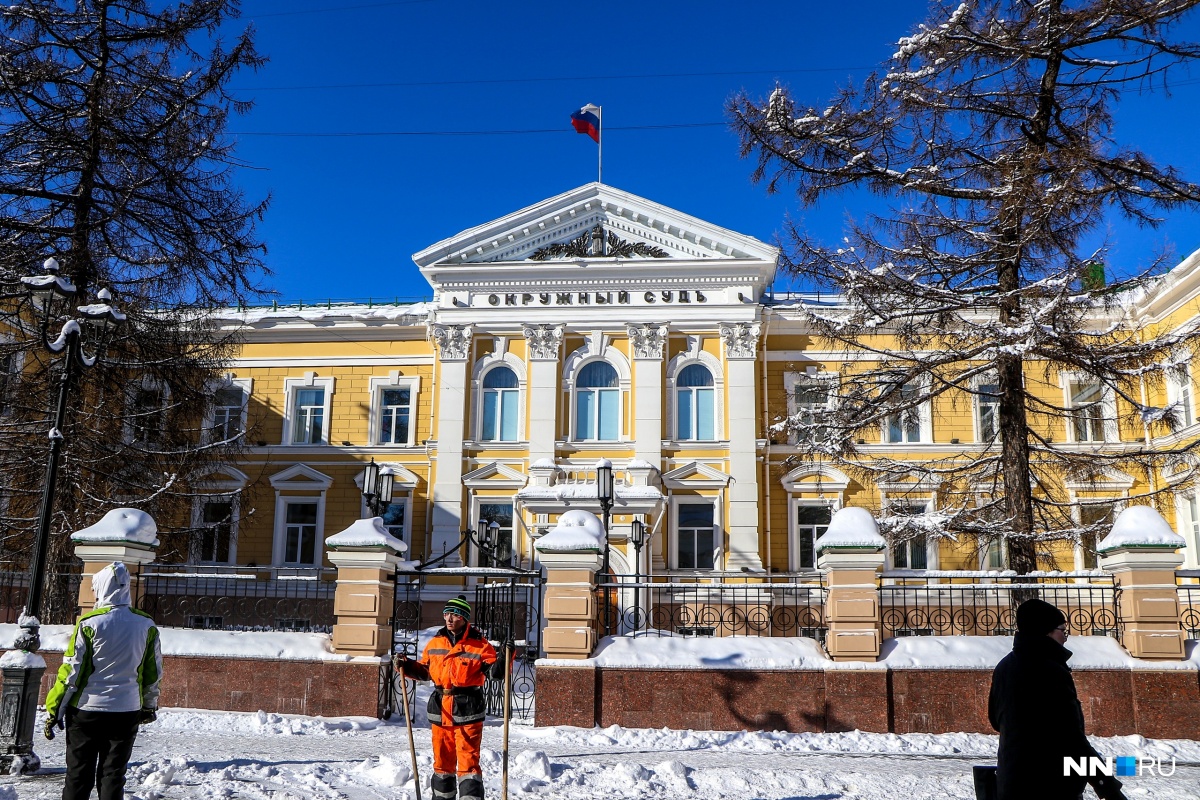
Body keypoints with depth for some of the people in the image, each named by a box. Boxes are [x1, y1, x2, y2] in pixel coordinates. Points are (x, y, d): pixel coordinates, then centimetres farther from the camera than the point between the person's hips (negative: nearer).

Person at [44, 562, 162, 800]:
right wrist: (149, 706, 21)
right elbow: (153, 673, 8)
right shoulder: (146, 625, 0)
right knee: (113, 774, 10)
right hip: (127, 712, 3)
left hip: (86, 710, -2)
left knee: (79, 774, 9)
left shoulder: (89, 623, -11)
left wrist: (53, 710, 0)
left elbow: (71, 671, -10)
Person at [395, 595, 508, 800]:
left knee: (468, 760, -6)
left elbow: (493, 669, -6)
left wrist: (503, 662, -24)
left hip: (468, 711, -5)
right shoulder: (435, 642, 9)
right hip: (440, 711, 5)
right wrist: (406, 665, 4)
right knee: (442, 759, 16)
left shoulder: (479, 644, -5)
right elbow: (425, 671, 19)